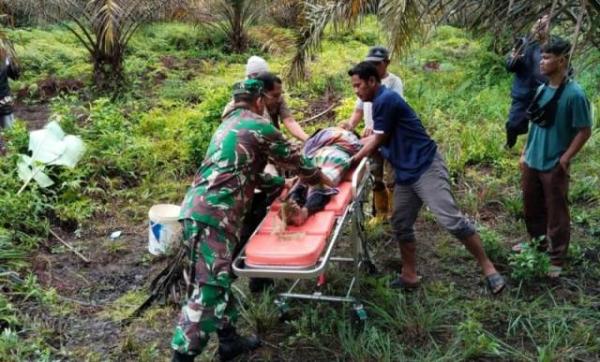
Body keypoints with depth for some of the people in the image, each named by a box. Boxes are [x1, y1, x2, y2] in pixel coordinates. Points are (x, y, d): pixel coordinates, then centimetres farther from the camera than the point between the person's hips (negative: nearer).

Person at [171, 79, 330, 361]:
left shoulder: (227, 126, 27)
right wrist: (319, 177, 29)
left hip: (199, 208, 10)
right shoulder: (259, 126, 0)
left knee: (221, 280, 17)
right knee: (210, 289, -9)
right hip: (213, 213, -10)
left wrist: (283, 184, 39)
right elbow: (292, 159, 12)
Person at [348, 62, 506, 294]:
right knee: (401, 225, 12)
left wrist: (353, 160, 2)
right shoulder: (381, 102, 16)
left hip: (426, 168, -10)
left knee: (451, 220, -14)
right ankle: (409, 276, 22)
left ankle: (488, 268, -5)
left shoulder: (386, 99, -14)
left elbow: (378, 141, -10)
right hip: (406, 174, 11)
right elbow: (379, 138, 25)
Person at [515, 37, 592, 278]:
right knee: (532, 208, 20)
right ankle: (537, 243, 40)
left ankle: (557, 259, 18)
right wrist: (525, 152, 14)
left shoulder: (574, 94, -18)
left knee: (556, 213, 5)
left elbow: (584, 132, -14)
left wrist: (564, 160, -15)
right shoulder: (542, 90, 3)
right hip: (531, 162, 7)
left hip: (553, 166, -7)